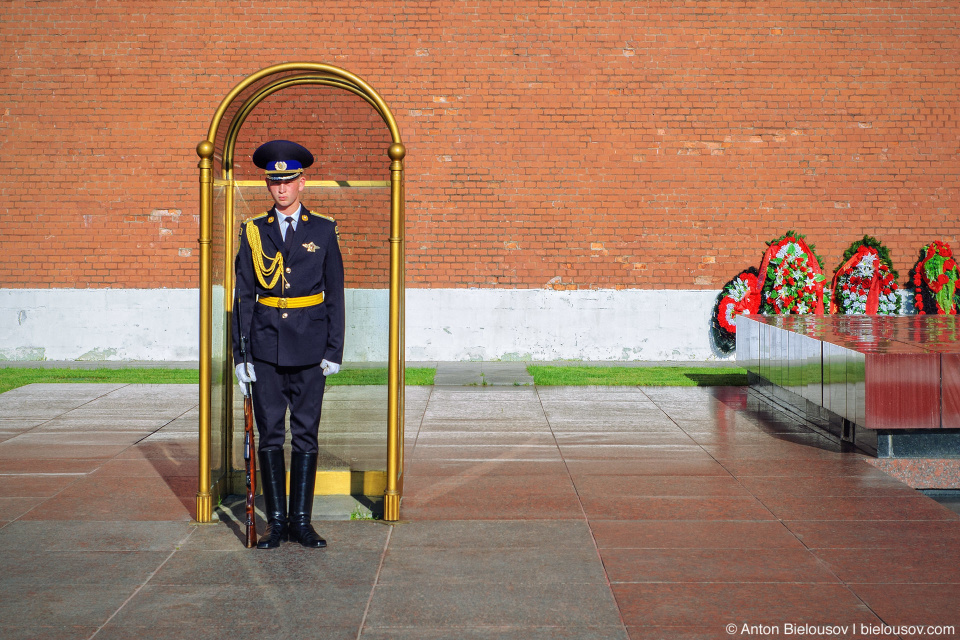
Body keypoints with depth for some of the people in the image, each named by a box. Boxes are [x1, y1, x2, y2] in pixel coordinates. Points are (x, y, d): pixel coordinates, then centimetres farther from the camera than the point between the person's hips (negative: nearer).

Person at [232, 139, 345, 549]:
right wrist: (241, 354, -1)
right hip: (266, 347, 1)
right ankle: (276, 521, 12)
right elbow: (243, 296, 5)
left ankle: (301, 522, 10)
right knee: (270, 435, 3)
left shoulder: (323, 231, 4)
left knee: (306, 435, 3)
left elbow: (335, 295, 4)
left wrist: (334, 350, -2)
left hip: (309, 348, -1)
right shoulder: (253, 232, 6)